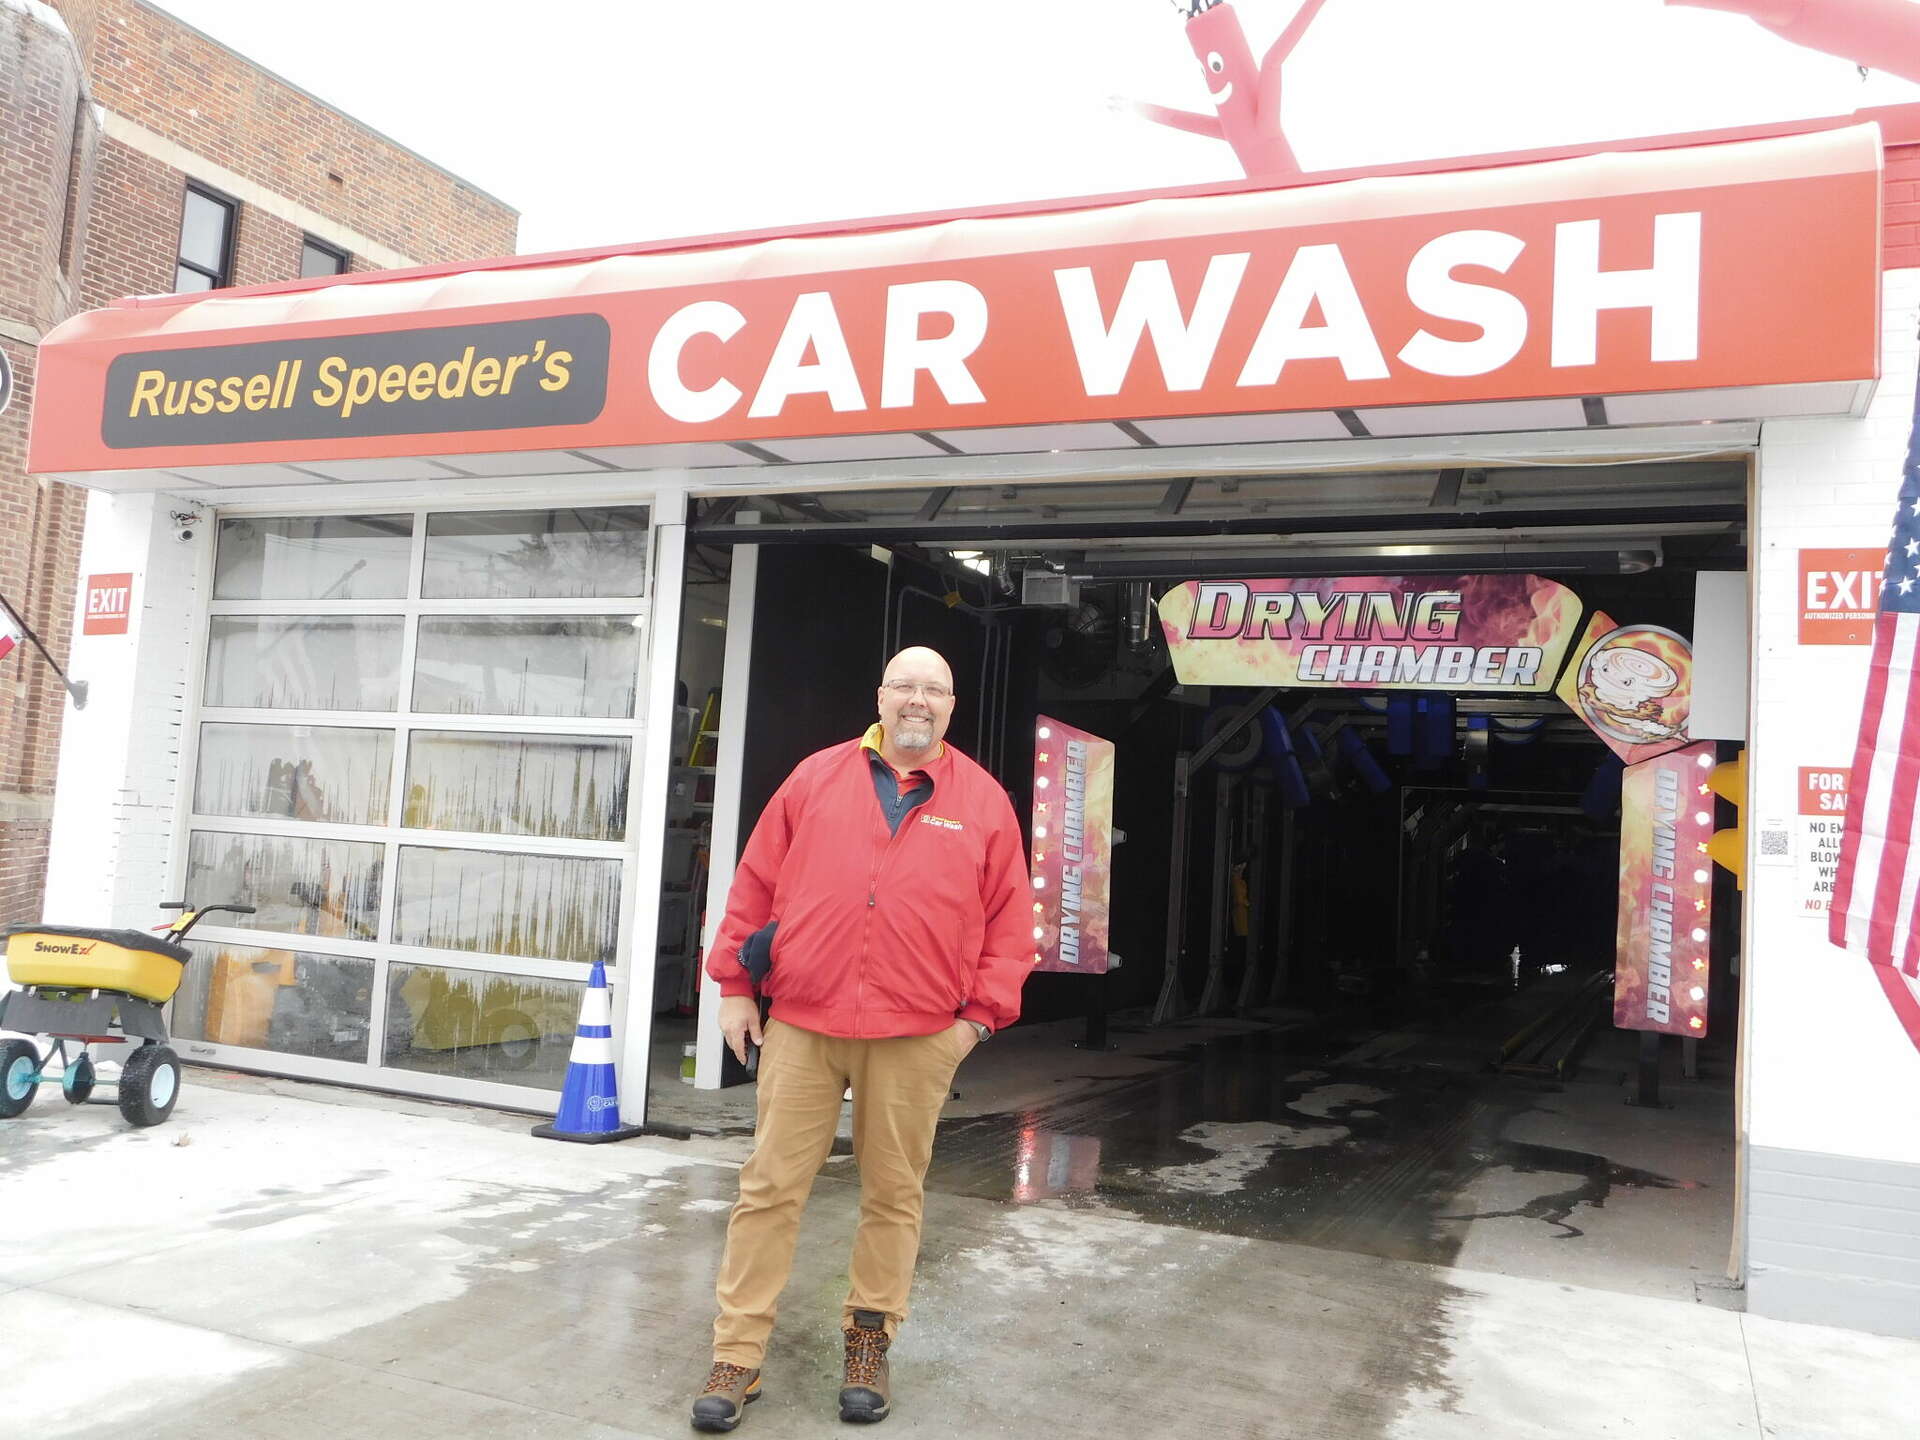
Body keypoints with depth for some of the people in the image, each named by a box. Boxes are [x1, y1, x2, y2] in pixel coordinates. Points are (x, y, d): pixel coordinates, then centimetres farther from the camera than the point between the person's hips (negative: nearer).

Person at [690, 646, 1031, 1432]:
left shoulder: (984, 800, 5)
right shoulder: (816, 778, 6)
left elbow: (1010, 921, 6)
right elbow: (755, 886, 8)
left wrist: (981, 1013, -1)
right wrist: (734, 985, 5)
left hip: (917, 1039, 0)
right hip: (800, 1025, 0)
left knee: (893, 1196, 9)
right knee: (769, 1189, 4)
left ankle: (869, 1344, 26)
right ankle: (736, 1357, 14)